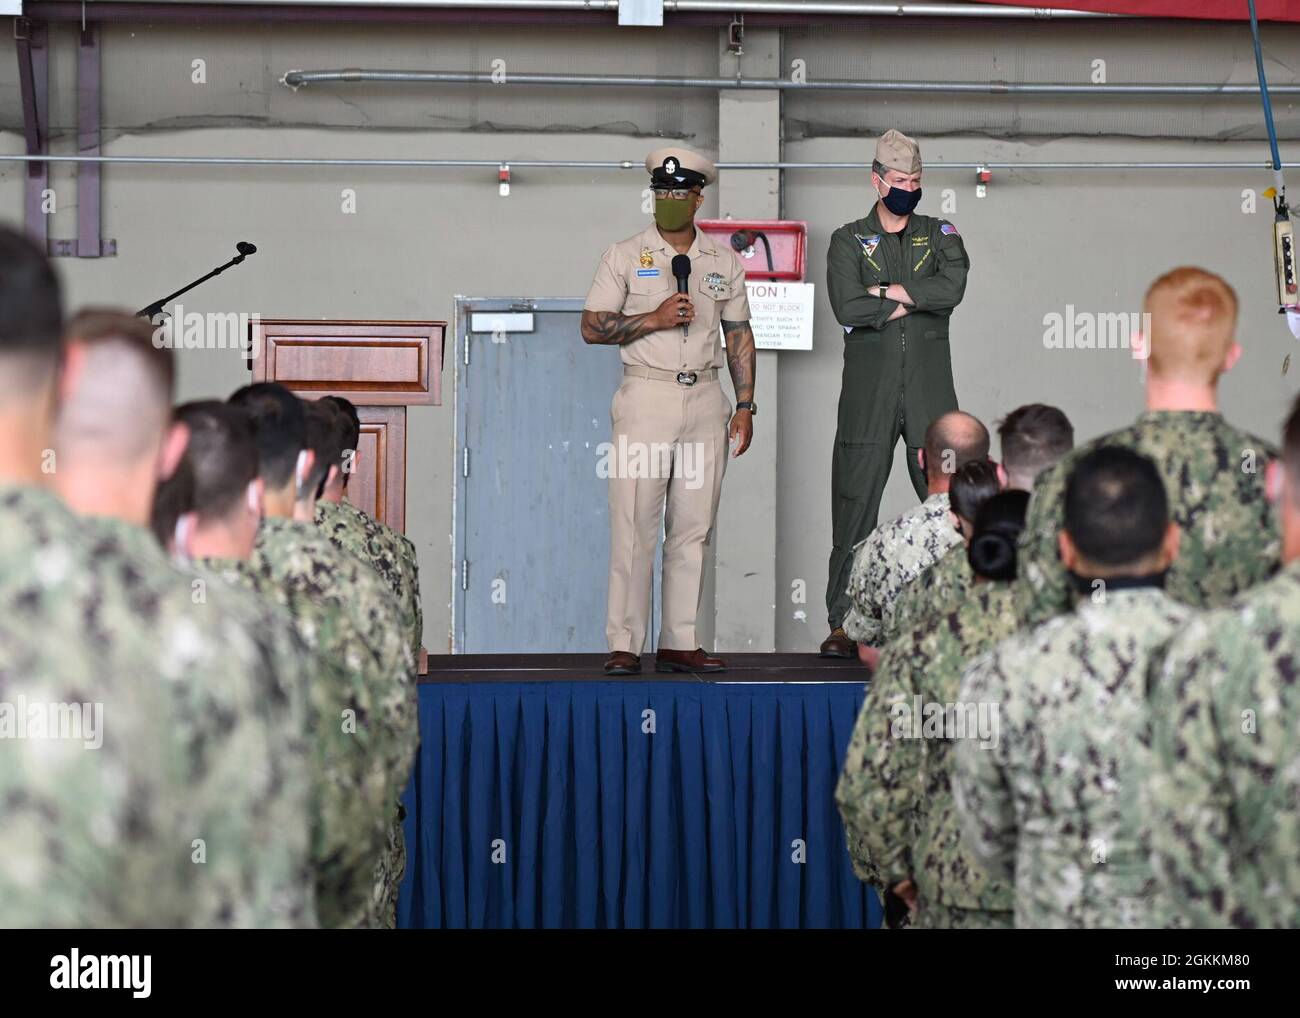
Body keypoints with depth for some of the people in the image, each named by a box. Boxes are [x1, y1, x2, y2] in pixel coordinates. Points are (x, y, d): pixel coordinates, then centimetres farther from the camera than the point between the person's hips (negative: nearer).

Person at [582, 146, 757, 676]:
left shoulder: (723, 261, 12)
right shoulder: (625, 256, 3)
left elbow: (739, 335, 15)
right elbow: (592, 328, -1)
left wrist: (745, 404, 7)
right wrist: (654, 318, -13)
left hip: (705, 400, 3)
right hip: (646, 398, -3)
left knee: (693, 528, 3)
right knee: (633, 527, -7)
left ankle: (679, 643, 7)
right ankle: (624, 645, -5)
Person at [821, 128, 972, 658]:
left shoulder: (940, 234, 13)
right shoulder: (848, 241, 8)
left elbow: (953, 286, -9)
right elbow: (847, 309, -9)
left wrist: (886, 292, -8)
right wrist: (915, 302, -4)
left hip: (930, 394, 1)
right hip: (868, 395, -1)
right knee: (854, 508, -1)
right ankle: (843, 624, 3)